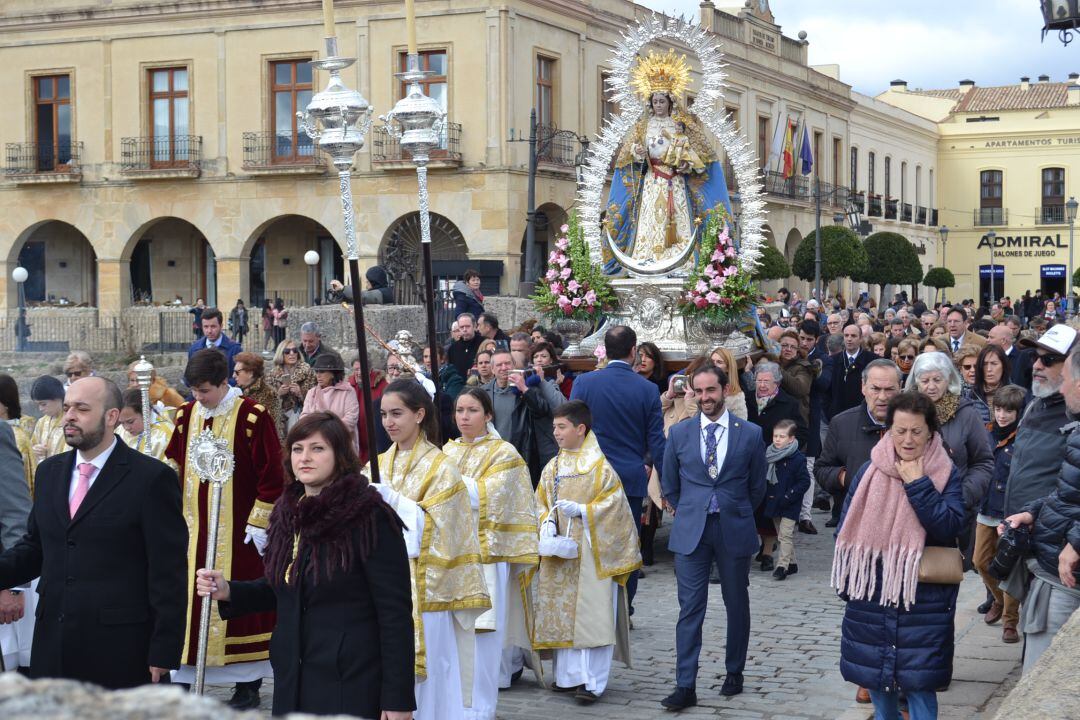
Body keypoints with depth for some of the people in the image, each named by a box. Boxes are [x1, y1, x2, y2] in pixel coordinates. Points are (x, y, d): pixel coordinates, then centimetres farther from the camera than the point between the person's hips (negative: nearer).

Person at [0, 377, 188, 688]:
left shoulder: (152, 477, -8)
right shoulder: (49, 472, 12)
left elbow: (168, 572, -9)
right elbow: (34, 546, 20)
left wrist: (163, 652, -12)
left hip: (119, 650, -6)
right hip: (53, 647, 6)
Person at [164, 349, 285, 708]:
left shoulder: (253, 417, -11)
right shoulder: (186, 415, 6)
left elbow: (271, 476, -10)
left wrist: (259, 524, -11)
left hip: (237, 532, -5)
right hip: (193, 529, 5)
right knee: (187, 601, 5)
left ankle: (248, 685, 12)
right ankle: (180, 678, 14)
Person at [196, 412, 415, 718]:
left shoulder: (370, 517, -12)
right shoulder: (287, 514, 8)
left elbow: (395, 612, -13)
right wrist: (228, 591, 1)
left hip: (351, 682, -6)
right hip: (292, 680, 6)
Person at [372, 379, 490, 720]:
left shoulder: (441, 468, -4)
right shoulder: (380, 464, 12)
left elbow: (432, 528, -12)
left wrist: (393, 500, -20)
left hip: (420, 587, -5)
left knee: (421, 675, -4)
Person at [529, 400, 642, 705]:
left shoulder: (599, 465, -7)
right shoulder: (553, 466, 10)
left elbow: (614, 502, -9)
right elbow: (541, 502, 13)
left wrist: (581, 510, -18)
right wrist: (548, 521, -7)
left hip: (591, 552, -6)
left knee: (591, 614, -7)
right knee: (561, 612, 7)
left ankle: (593, 682, -5)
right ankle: (569, 675, 16)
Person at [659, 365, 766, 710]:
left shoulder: (750, 434, -2)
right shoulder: (679, 433, 2)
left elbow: (757, 486, 9)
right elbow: (669, 484, 13)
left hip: (734, 530, 0)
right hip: (691, 530, 0)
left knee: (737, 605, 11)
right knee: (690, 608, -4)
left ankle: (734, 673, 27)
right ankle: (685, 686, -3)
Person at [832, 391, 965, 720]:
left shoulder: (947, 475, -2)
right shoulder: (869, 472, 3)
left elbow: (949, 527, -16)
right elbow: (845, 532, 9)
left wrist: (917, 483, -18)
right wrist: (846, 584, 4)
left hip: (923, 602, -3)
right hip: (870, 597, 3)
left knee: (919, 685, -3)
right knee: (875, 680, 11)